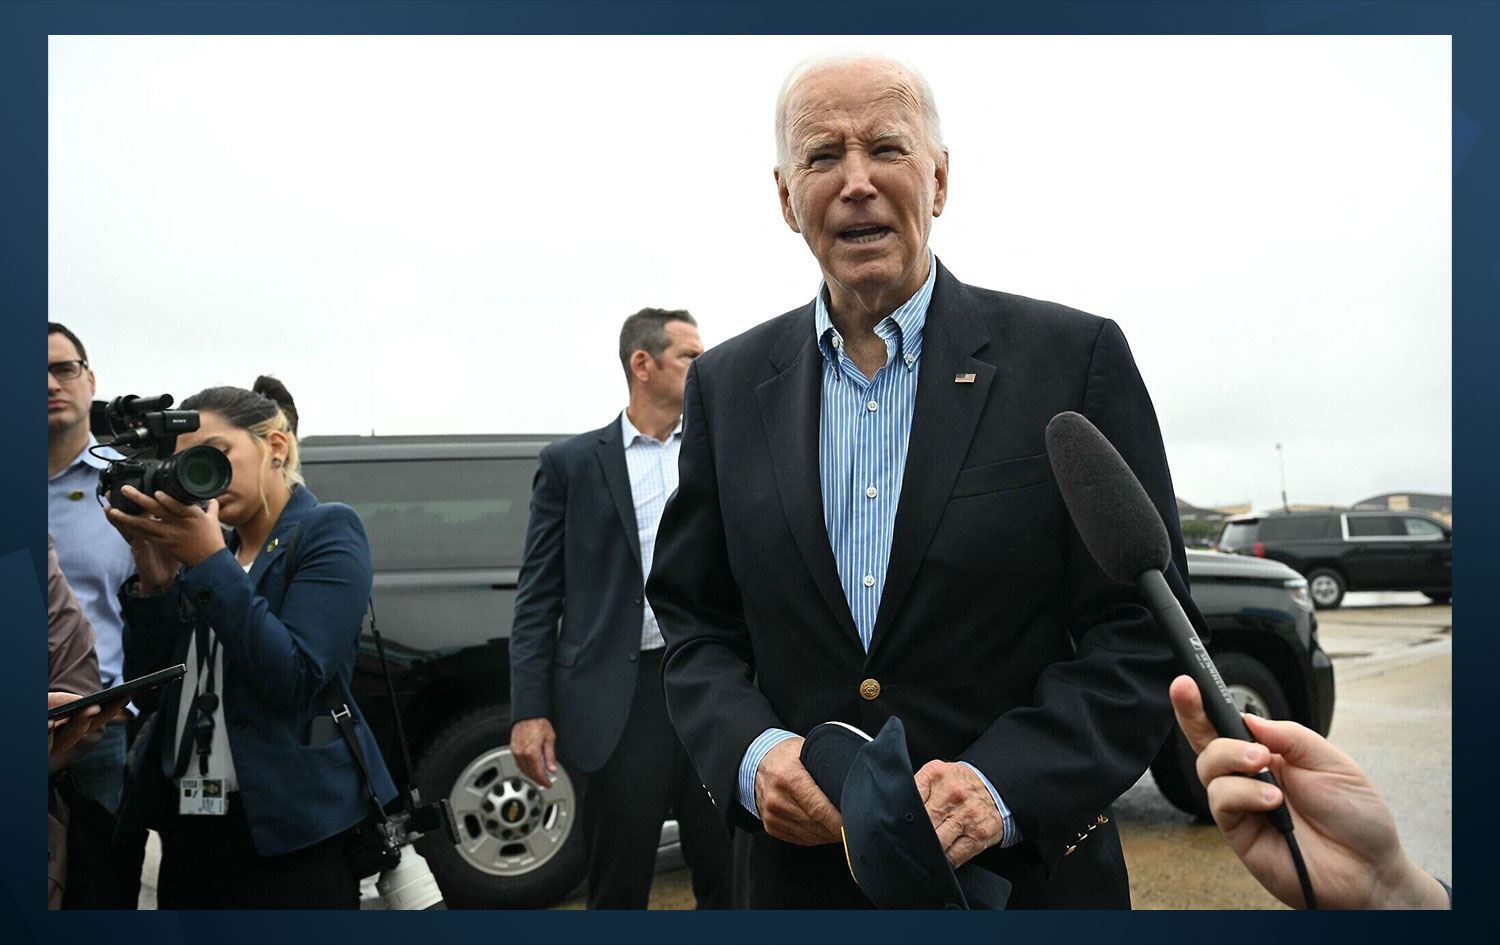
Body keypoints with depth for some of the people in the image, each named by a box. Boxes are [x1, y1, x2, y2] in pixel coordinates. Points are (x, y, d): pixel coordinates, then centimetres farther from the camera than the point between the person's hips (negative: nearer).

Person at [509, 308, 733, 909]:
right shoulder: (571, 462, 3)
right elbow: (538, 596, 1)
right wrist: (529, 712, -5)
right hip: (621, 697, -2)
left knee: (728, 877, 11)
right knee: (619, 886, 10)